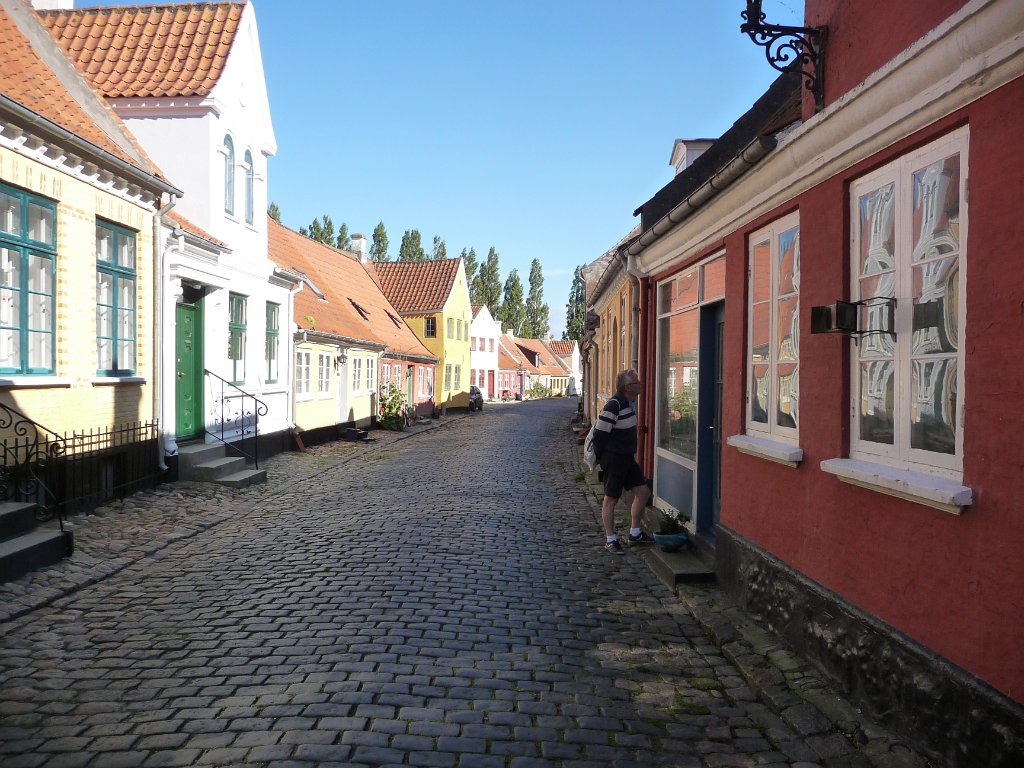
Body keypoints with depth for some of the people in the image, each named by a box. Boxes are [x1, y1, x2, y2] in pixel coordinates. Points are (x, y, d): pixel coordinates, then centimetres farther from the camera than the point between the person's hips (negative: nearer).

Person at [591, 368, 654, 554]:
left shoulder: (631, 402, 9)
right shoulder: (613, 406, -21)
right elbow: (600, 433, -18)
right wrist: (601, 457, -9)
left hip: (627, 458, 9)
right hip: (614, 460, -9)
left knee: (643, 492, 11)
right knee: (611, 498, 1)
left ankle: (635, 533, 24)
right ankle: (610, 539, 11)